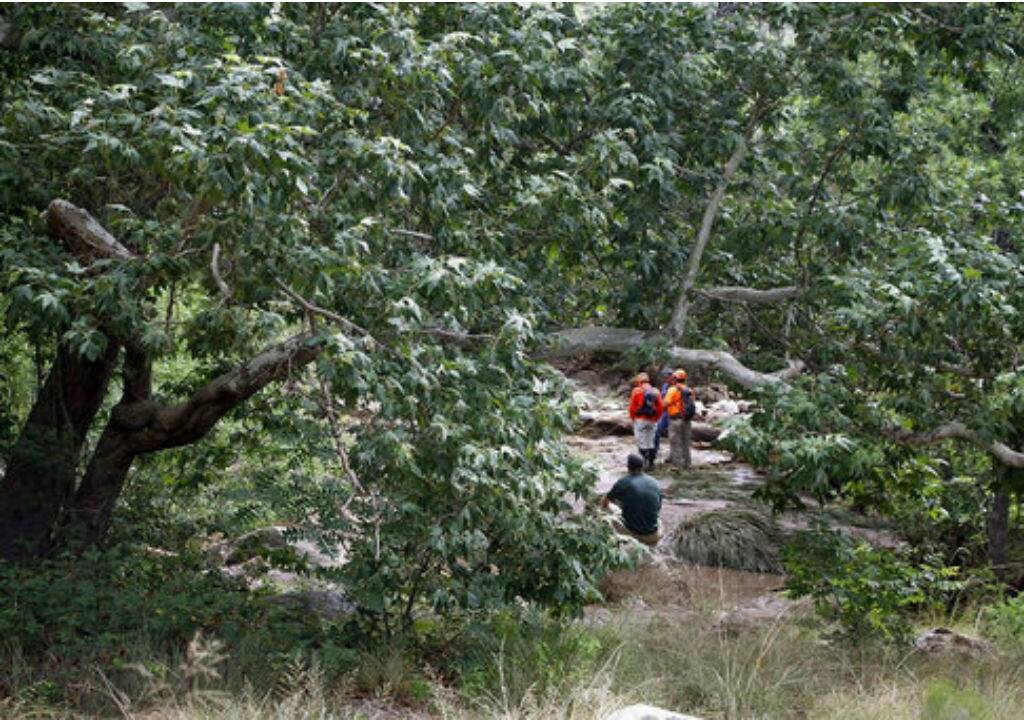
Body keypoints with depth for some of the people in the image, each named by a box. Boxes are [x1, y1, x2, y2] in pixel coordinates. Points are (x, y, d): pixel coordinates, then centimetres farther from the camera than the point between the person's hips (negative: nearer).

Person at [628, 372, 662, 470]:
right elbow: (660, 408, 5)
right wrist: (656, 419, 15)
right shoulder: (656, 392, 6)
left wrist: (633, 418, 8)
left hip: (640, 420, -4)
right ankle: (651, 462, 14)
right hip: (652, 420, 4)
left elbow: (632, 407, -6)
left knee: (641, 441, -1)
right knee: (651, 442, 13)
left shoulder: (637, 391, -6)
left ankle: (645, 460, -10)